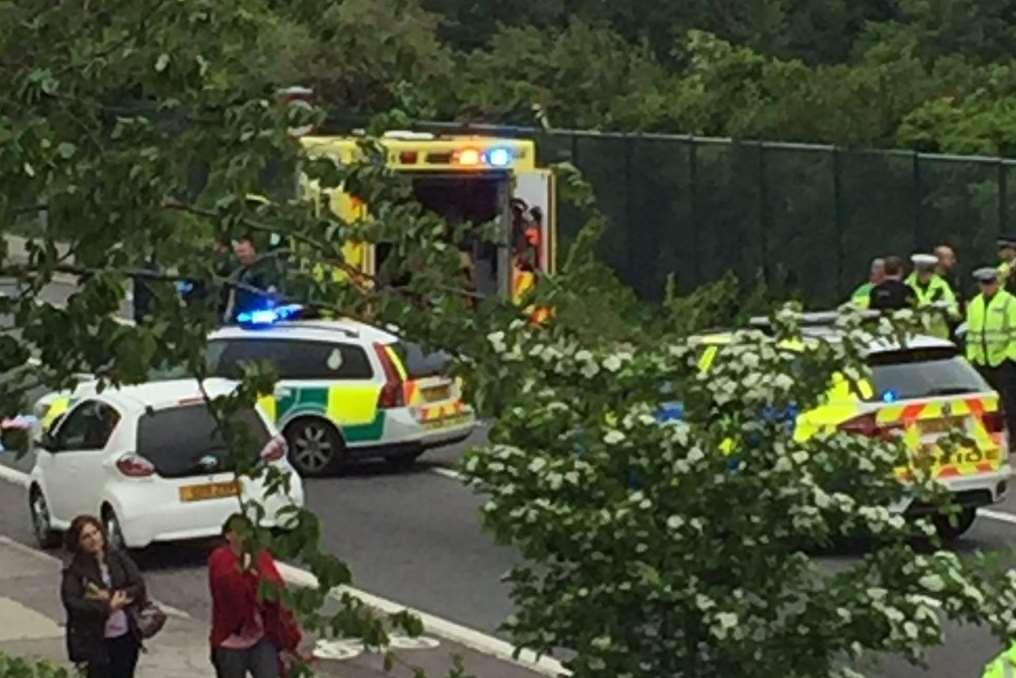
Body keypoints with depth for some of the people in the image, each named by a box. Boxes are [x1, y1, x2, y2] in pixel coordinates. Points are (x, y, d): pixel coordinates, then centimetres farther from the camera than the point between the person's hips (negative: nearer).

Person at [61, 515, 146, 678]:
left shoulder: (119, 558, 3)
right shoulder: (75, 570, -8)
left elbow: (139, 587, -5)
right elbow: (72, 603, -20)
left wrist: (109, 597, -19)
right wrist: (107, 607, -25)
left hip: (125, 636, 4)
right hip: (94, 641, -4)